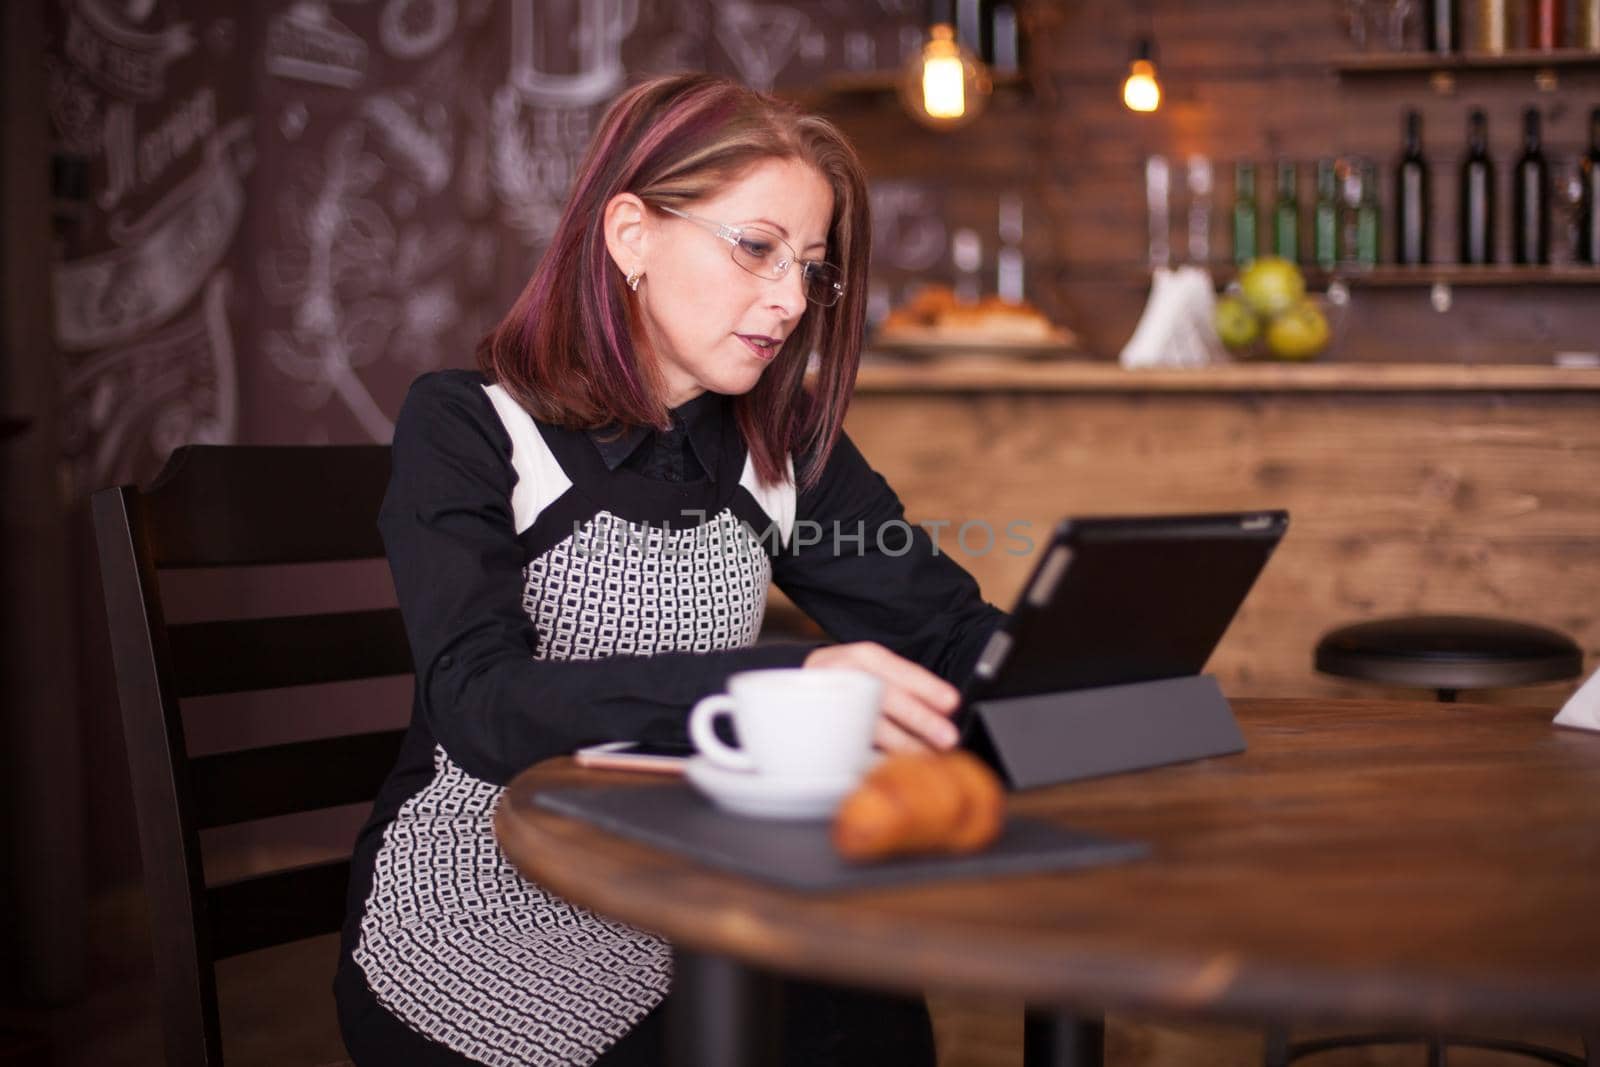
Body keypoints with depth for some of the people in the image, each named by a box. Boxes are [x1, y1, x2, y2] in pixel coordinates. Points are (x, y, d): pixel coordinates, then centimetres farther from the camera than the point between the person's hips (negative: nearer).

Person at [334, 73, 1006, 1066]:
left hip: (679, 938, 5)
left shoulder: (785, 444, 8)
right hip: (479, 947, -5)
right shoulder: (469, 428, -7)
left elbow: (952, 629, 3)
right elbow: (482, 704, -23)